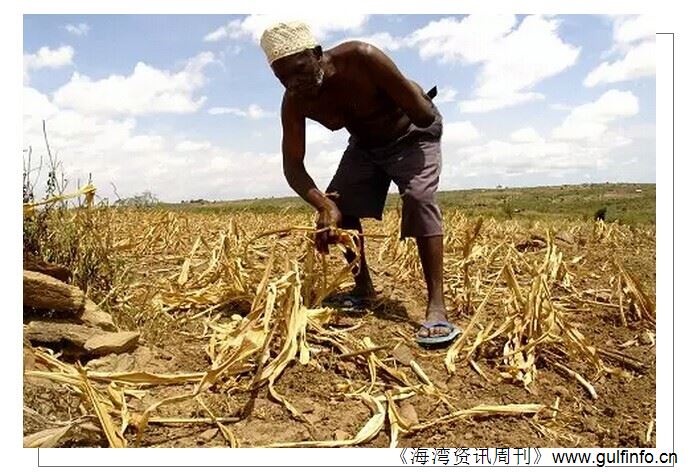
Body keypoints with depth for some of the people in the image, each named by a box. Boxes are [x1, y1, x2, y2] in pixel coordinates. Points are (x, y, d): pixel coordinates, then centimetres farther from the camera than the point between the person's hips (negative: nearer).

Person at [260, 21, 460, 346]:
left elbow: (425, 115, -33)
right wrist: (324, 205, -38)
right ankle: (363, 289, 10)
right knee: (338, 205, -5)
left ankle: (436, 306, -30)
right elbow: (293, 165, -23)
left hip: (412, 134, -5)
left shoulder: (362, 58, -36)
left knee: (419, 198, -28)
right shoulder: (295, 102, -20)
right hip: (365, 143, 5)